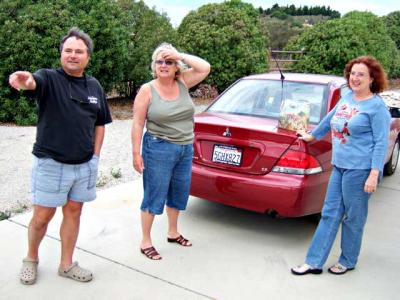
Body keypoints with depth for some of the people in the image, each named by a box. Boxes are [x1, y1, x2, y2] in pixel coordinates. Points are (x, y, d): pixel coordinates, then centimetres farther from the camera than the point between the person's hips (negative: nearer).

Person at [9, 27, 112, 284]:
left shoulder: (95, 86, 6)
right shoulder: (49, 78, -8)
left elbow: (100, 123, 13)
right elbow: (33, 83, -33)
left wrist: (95, 156, 5)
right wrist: (24, 81, -57)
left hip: (84, 165, 4)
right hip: (50, 164, -4)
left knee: (73, 213, 13)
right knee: (42, 216, 6)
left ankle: (67, 265, 29)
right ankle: (31, 259, 33)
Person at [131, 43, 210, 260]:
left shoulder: (182, 83, 4)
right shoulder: (147, 90, -8)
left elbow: (205, 68, -5)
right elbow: (138, 124, -8)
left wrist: (180, 56, -11)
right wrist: (136, 153, -11)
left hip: (185, 149, 5)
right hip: (159, 150, -5)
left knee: (179, 194, 18)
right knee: (154, 196, 2)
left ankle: (173, 232, 37)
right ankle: (145, 242, 16)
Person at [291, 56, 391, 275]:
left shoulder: (377, 106, -8)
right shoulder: (347, 98, 12)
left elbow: (382, 142, -11)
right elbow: (330, 119, 28)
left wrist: (374, 174, -17)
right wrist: (312, 136, 37)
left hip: (360, 170, -7)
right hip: (339, 166, 7)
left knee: (353, 218, 6)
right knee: (330, 214, 9)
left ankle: (348, 261, 26)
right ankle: (314, 262, 16)